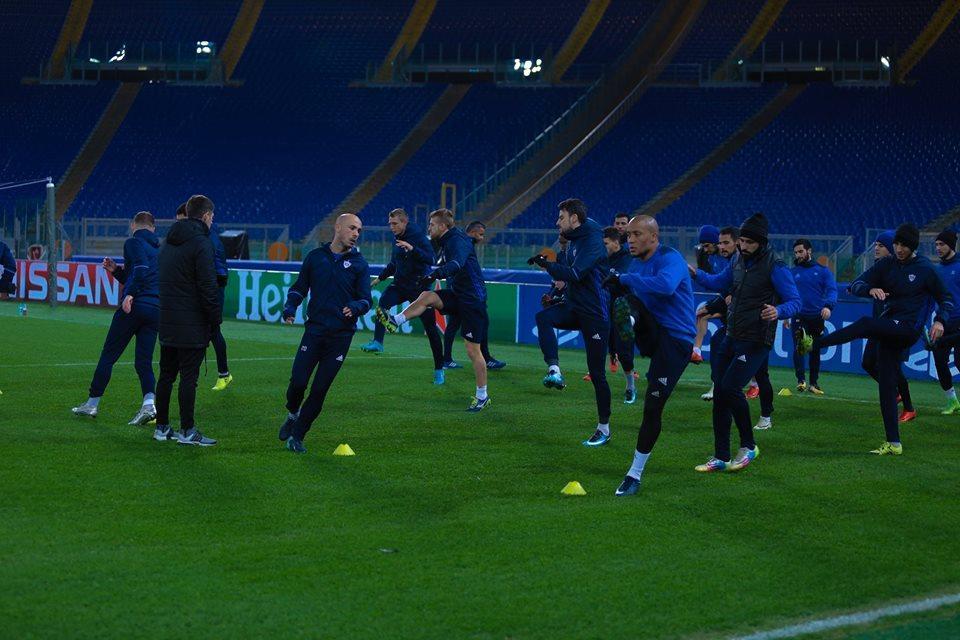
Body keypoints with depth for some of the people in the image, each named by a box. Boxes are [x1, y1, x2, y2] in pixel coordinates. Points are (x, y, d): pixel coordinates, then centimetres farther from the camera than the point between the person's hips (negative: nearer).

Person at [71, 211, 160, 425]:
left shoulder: (133, 242, 0)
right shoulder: (159, 248, 23)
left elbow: (141, 269, -19)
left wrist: (130, 295, -25)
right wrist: (116, 270, 24)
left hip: (135, 305, -6)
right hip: (157, 309, 6)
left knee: (108, 355, 5)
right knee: (144, 361, 5)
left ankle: (92, 403, 11)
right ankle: (149, 402, -18)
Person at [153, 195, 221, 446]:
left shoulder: (168, 243, 15)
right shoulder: (200, 243, -12)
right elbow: (208, 286, -16)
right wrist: (216, 319, -10)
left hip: (167, 320, 8)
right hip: (191, 325, -8)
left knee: (166, 375, 12)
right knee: (189, 376, -5)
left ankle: (162, 427, 17)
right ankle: (187, 431, -3)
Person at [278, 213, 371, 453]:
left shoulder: (359, 264, 3)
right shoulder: (316, 256, 7)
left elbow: (366, 299, -1)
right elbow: (299, 288, 14)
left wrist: (354, 307, -23)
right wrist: (290, 307, -5)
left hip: (341, 335, 0)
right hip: (315, 329, 0)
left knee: (320, 390, -1)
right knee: (298, 381, -10)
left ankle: (296, 436, 11)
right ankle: (293, 414, 22)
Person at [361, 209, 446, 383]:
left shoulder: (418, 236, -13)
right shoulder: (397, 238, 8)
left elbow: (430, 259, -27)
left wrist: (412, 249, -39)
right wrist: (380, 278, 23)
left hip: (419, 287, -5)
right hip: (400, 284, 5)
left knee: (430, 328, 1)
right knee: (383, 301, -28)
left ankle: (439, 370, 10)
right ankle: (377, 342, -36)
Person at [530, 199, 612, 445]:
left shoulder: (593, 242, -16)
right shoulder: (574, 241, 12)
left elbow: (574, 274, -27)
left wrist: (546, 264, -18)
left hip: (595, 314, -8)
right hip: (574, 307, 8)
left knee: (596, 373, -2)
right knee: (543, 317, -23)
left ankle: (604, 429, 8)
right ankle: (554, 370, -28)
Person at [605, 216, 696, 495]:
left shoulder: (670, 258, -14)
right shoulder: (636, 263, 12)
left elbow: (665, 285, -36)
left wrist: (624, 279, -28)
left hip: (675, 341, -6)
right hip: (650, 333, 7)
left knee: (652, 407, -7)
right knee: (627, 303, -24)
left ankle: (635, 474, 5)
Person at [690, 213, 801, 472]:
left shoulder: (775, 268, -12)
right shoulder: (739, 262, 10)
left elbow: (795, 302, -14)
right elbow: (718, 282, 26)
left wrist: (778, 311, -35)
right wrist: (696, 273, 7)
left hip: (756, 342, -8)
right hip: (731, 338, 8)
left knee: (730, 388, -19)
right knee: (719, 393, 5)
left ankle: (748, 446, -1)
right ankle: (720, 458, 13)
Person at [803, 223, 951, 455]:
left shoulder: (925, 269, -1)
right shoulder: (886, 265, 9)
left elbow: (946, 299, 6)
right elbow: (856, 285, 3)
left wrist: (940, 321, -13)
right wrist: (870, 290, -20)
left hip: (908, 329, -5)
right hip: (887, 330, 5)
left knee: (866, 325, -30)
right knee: (886, 386, 2)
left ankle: (815, 343, -28)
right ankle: (893, 443, 5)